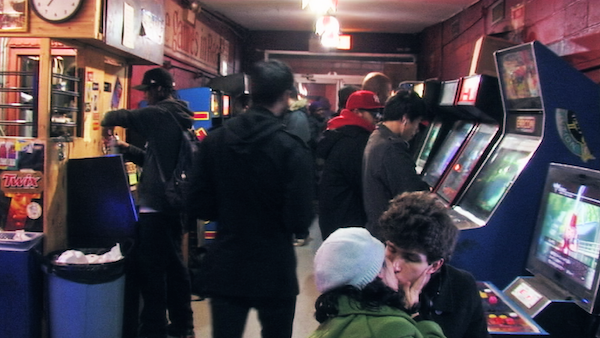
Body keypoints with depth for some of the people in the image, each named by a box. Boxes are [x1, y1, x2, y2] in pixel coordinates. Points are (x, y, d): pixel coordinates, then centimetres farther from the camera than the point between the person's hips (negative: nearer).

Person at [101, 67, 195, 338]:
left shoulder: (160, 114, -12)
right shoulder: (178, 116, 15)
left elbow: (119, 117, -11)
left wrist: (107, 123, 10)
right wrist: (127, 149, 13)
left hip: (156, 206, -10)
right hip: (173, 203, 10)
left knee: (151, 267, -3)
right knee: (174, 264, 16)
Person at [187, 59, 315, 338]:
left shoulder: (214, 140, -3)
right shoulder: (292, 148, -15)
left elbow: (199, 206, 0)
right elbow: (300, 222, -17)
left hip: (224, 268, 3)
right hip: (275, 272, -3)